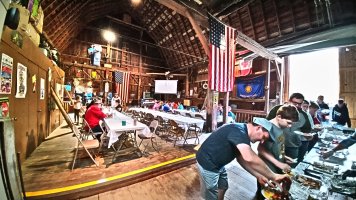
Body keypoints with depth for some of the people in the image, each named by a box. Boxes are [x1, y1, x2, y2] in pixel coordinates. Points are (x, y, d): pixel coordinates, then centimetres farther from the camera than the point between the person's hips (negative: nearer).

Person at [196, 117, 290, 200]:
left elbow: (242, 158, 11)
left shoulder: (242, 133, 5)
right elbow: (250, 159, -37)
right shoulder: (238, 131, -27)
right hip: (208, 163, -9)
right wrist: (274, 177, -23)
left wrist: (258, 176, 6)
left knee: (222, 187, 25)